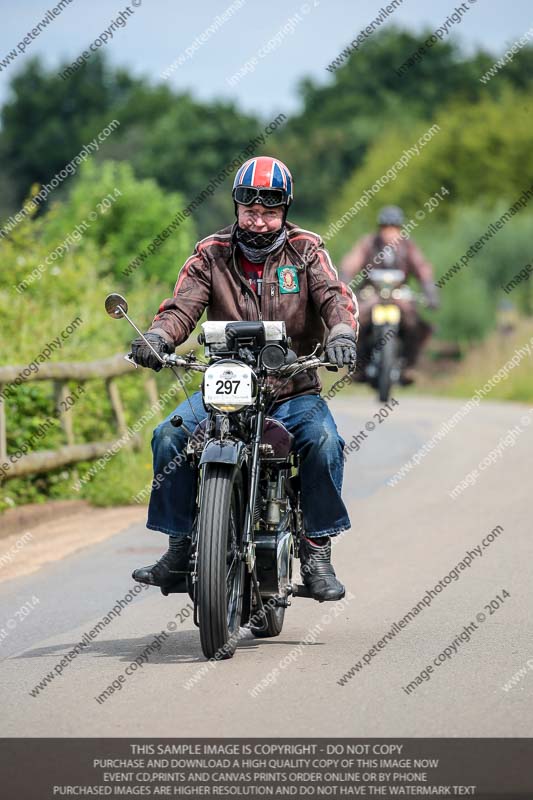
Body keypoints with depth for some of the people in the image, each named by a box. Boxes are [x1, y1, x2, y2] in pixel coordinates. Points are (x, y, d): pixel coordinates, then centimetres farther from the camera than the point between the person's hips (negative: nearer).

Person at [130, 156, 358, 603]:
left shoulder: (305, 251, 3)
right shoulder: (212, 254, 6)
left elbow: (335, 296, -11)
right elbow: (184, 305, -6)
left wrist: (341, 332, -35)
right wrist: (158, 336, -29)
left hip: (294, 388, -1)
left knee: (324, 441, -30)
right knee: (169, 436, -23)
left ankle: (317, 550, -17)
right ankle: (179, 545, -13)